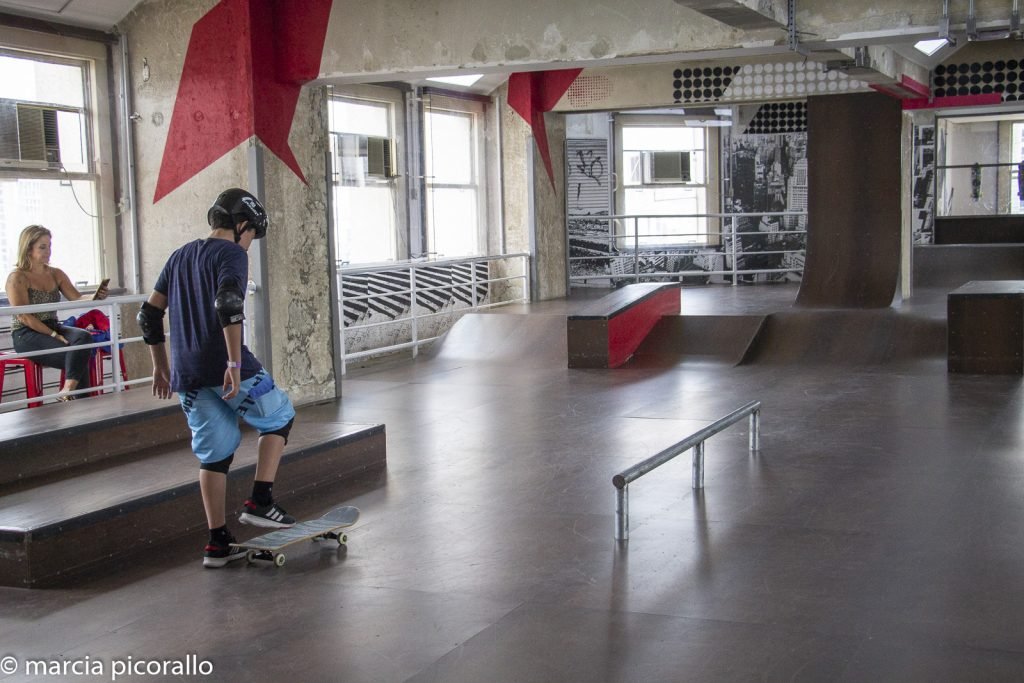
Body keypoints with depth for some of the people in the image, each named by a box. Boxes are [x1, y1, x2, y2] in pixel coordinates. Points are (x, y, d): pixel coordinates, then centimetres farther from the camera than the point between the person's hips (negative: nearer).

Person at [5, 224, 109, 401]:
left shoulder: (56, 274, 14)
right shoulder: (17, 278, -6)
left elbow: (78, 299, 4)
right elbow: (24, 317, -13)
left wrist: (96, 297, -18)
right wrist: (53, 335, -19)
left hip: (53, 327, 6)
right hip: (26, 335, -6)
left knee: (83, 336, -29)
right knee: (77, 355, -27)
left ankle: (68, 390, -40)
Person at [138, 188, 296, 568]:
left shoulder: (180, 257, 19)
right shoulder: (232, 254, -4)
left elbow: (149, 314, 19)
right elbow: (228, 305, -22)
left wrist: (161, 367, 26)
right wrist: (235, 363, -24)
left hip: (188, 376, 7)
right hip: (227, 370, -7)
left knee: (214, 455, 12)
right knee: (278, 419, 15)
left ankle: (217, 543, 13)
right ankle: (259, 503, 8)